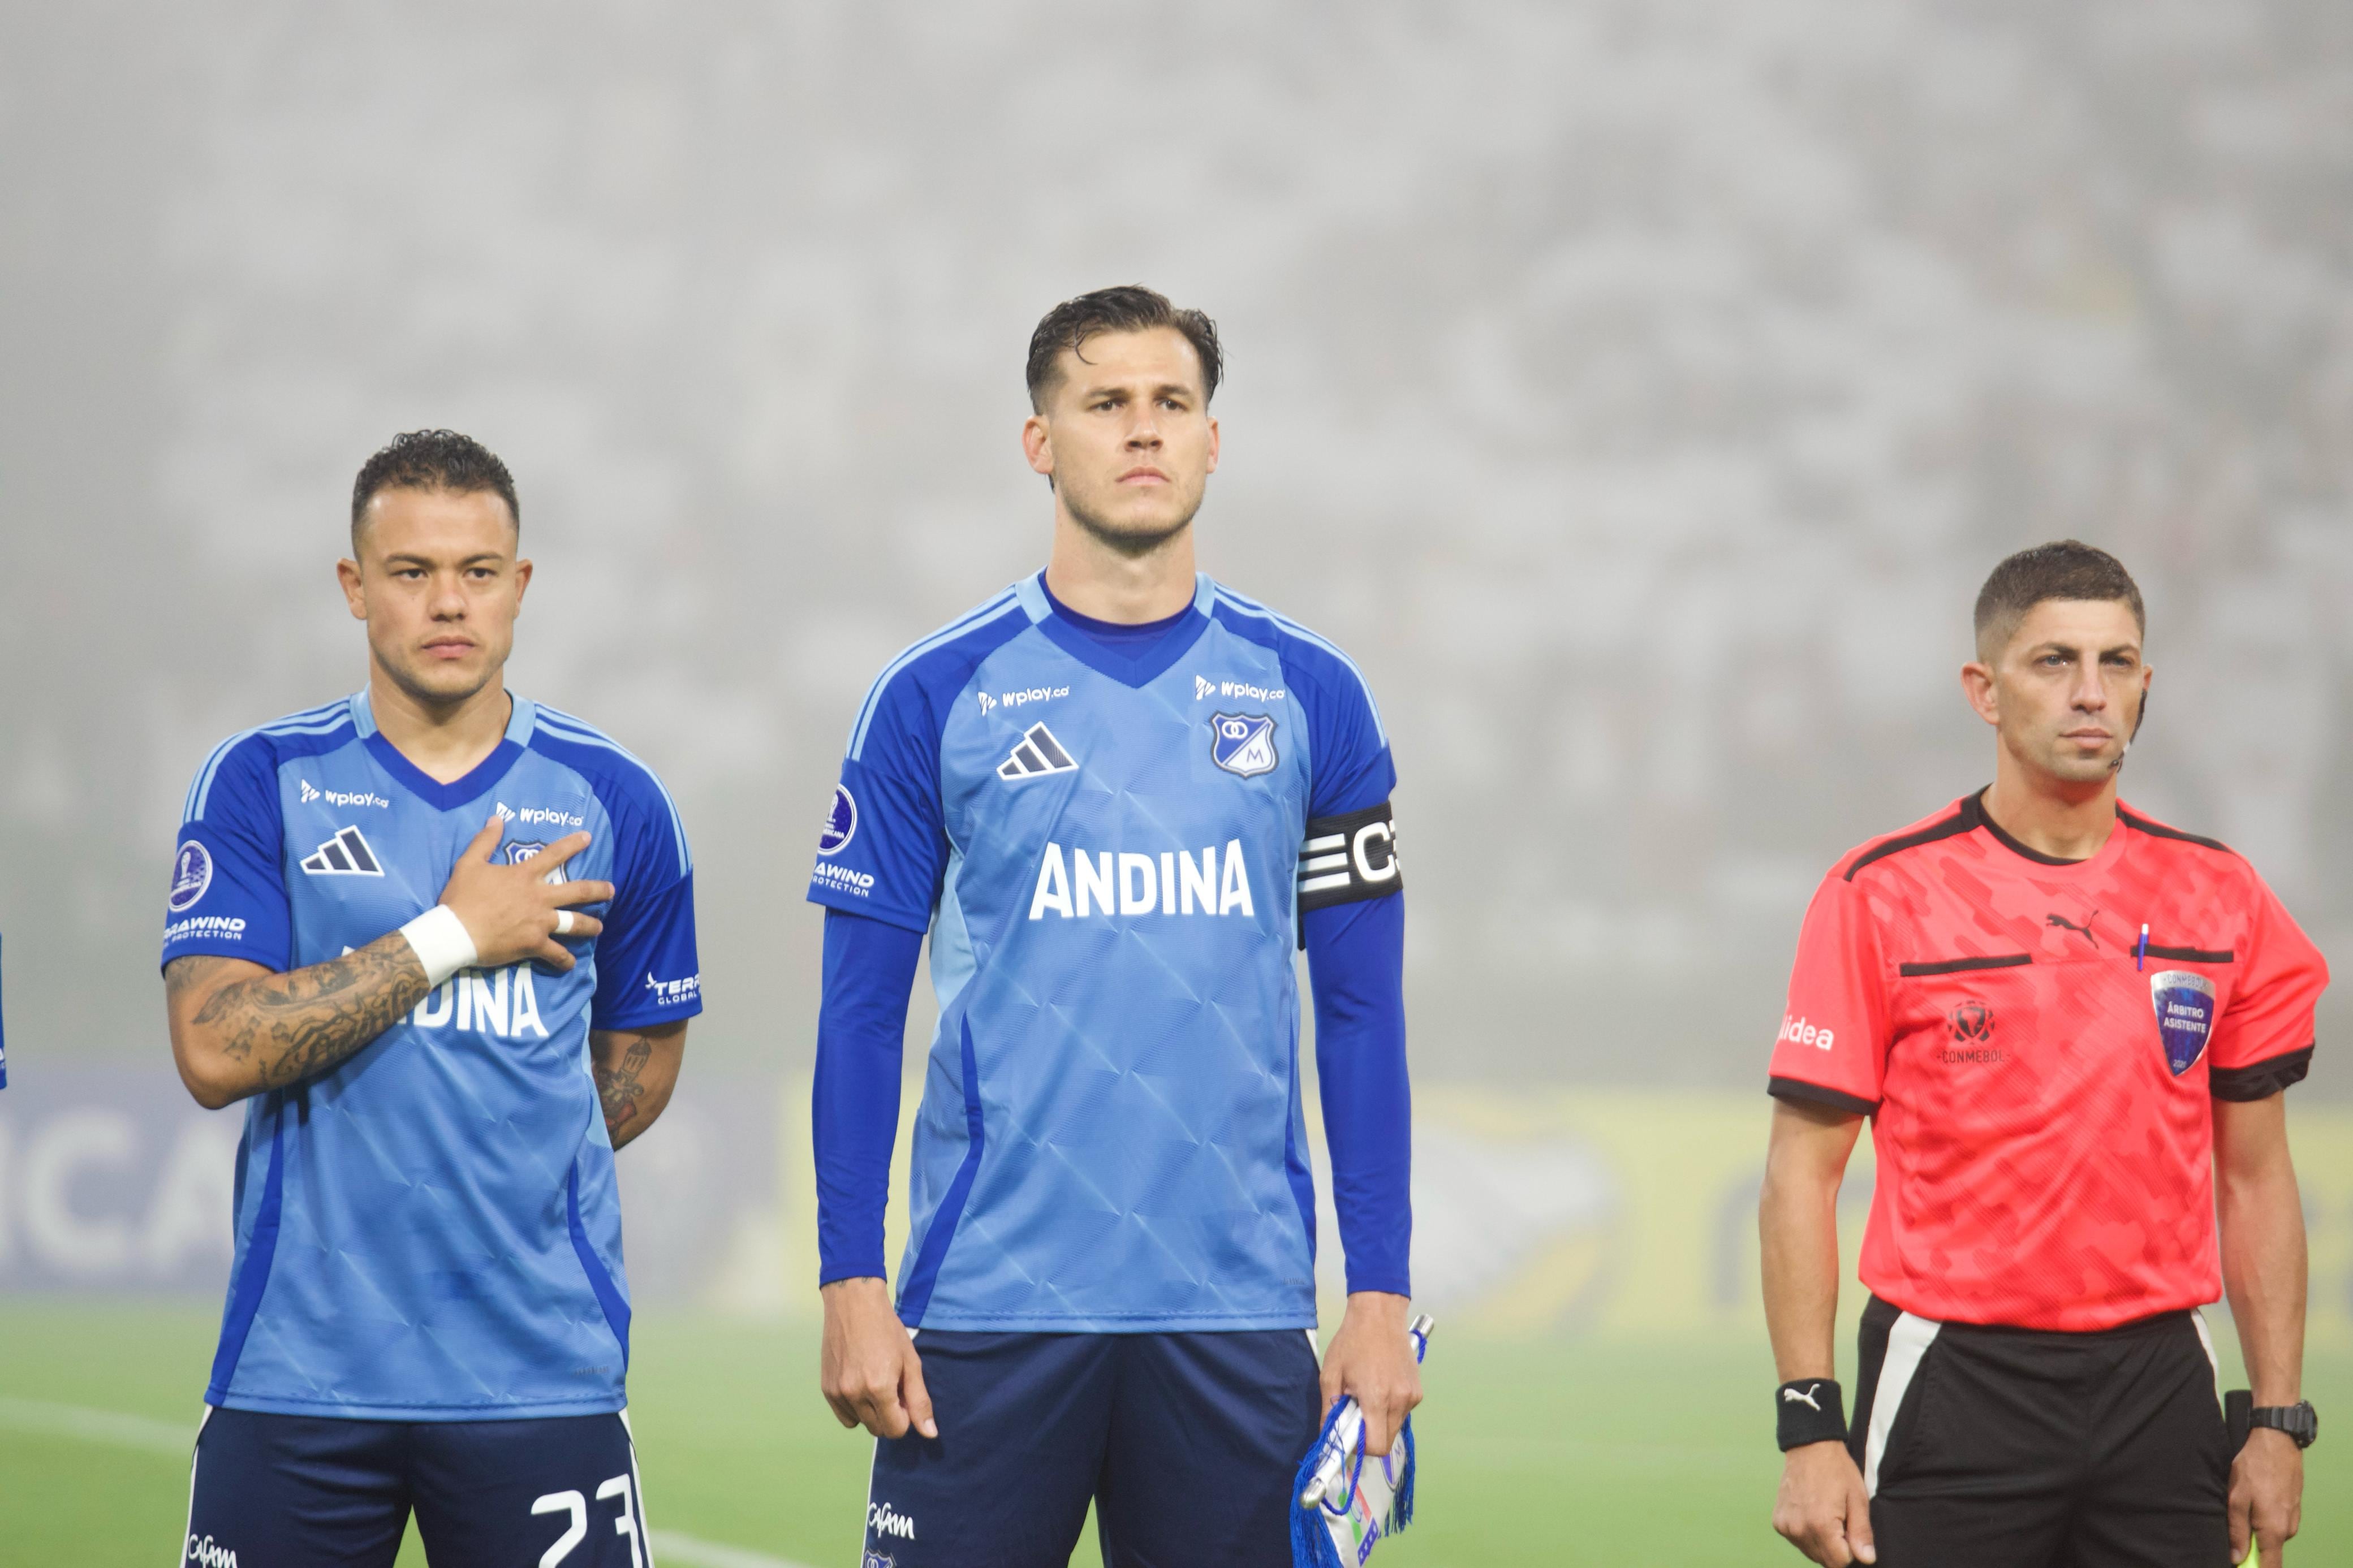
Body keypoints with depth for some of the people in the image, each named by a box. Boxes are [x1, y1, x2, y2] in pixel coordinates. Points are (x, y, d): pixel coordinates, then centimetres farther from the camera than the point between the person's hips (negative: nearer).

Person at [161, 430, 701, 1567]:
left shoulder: (610, 800, 7)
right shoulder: (263, 783, 1)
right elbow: (216, 1050, -11)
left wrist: (506, 1173, 7)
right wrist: (450, 937, -10)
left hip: (540, 1376, 1)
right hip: (298, 1375, -1)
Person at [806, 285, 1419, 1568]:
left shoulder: (1308, 697, 7)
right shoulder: (940, 696, 2)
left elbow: (1361, 1013, 8)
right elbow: (862, 1006, 2)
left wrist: (1381, 1298, 1)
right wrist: (851, 1286, -6)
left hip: (1237, 1308, 2)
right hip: (990, 1306, -2)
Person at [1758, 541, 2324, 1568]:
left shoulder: (2220, 897, 7)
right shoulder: (1882, 896, -3)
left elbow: (2255, 1176, 11)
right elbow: (1802, 1173, -3)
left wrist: (2279, 1419, 5)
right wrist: (1809, 1424, -10)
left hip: (2159, 1389, 3)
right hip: (1955, 1383, -3)